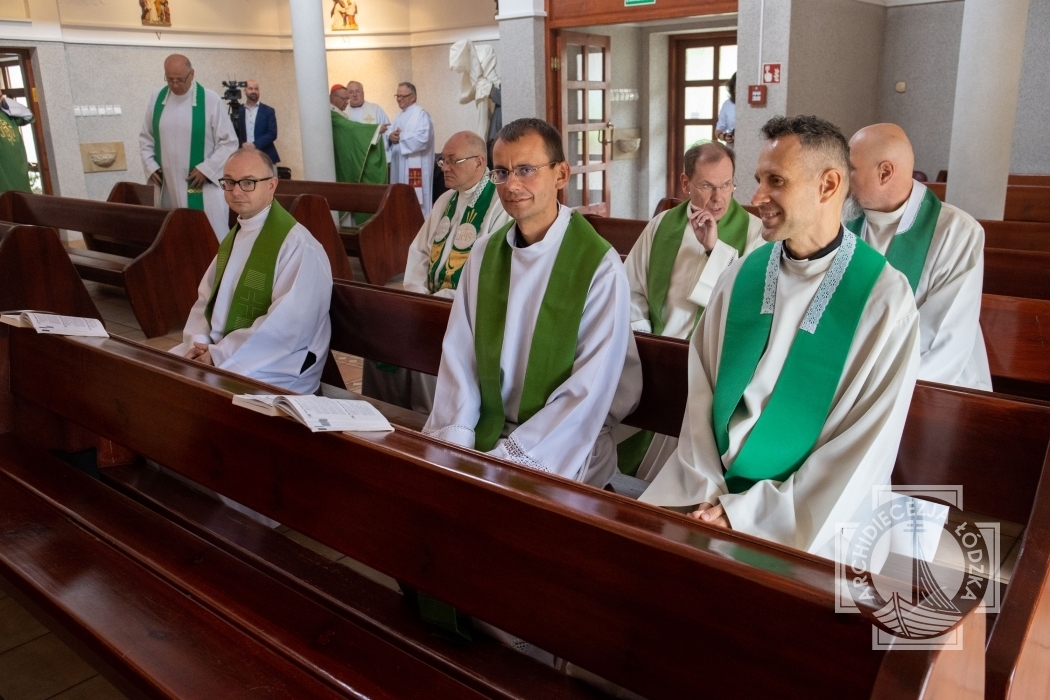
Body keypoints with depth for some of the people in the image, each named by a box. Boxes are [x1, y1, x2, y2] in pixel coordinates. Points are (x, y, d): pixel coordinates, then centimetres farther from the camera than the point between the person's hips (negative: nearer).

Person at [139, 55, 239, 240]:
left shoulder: (211, 100, -8)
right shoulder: (156, 98, 5)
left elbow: (229, 142, -6)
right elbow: (146, 138, 14)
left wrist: (206, 169, -13)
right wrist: (150, 166, 0)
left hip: (204, 187, -4)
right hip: (168, 186, 4)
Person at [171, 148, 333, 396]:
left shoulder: (298, 245, -17)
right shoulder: (235, 235, 13)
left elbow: (286, 325, -24)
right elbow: (206, 298, 13)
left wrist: (220, 356, -20)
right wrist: (199, 342, -7)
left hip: (276, 370, -8)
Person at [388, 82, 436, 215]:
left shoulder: (421, 114, -8)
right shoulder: (399, 116, 19)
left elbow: (423, 138, -22)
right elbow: (389, 134, 17)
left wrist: (401, 136, -14)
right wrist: (391, 136, -7)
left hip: (415, 166, -8)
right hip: (399, 165, 9)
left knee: (415, 199, -7)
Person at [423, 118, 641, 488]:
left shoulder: (600, 266, -13)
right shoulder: (484, 253, 4)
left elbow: (589, 391, -16)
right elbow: (458, 354, 1)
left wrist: (509, 459, -19)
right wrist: (455, 440, -13)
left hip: (562, 449, -4)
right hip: (486, 431, 5)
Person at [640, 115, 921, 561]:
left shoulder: (885, 299, -9)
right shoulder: (740, 277, 3)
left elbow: (865, 449, -11)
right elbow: (701, 390, 2)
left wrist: (746, 515, -14)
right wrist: (706, 493, -10)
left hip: (807, 520, -4)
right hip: (712, 489, 4)